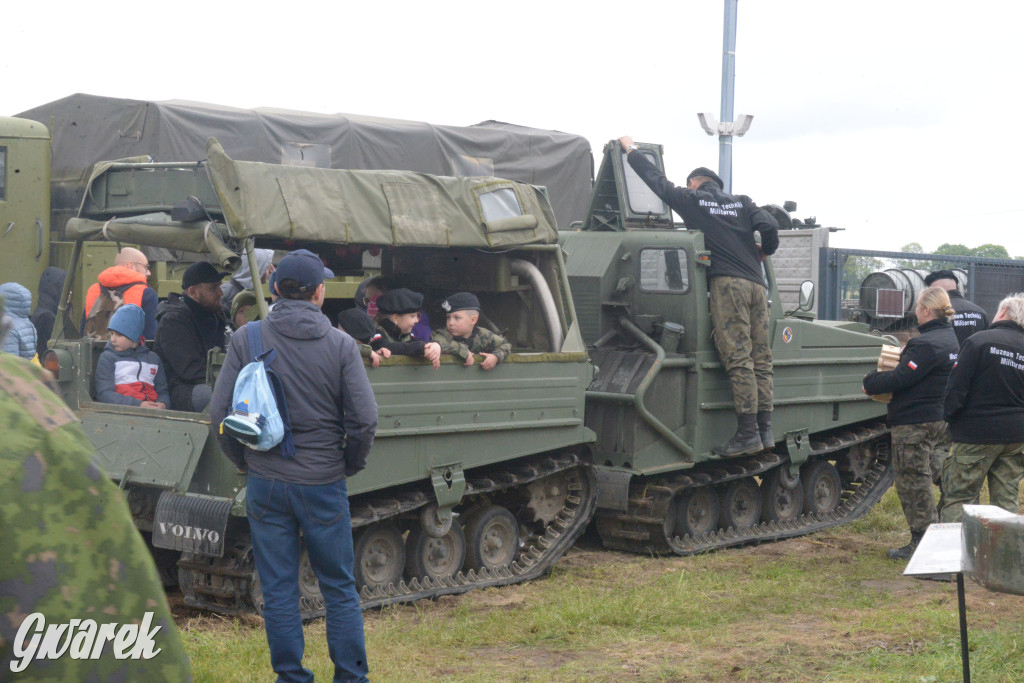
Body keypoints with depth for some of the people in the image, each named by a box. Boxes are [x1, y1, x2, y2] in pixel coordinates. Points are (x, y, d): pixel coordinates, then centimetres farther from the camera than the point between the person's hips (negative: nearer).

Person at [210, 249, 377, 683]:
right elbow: (364, 420, -8)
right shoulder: (340, 345, -6)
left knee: (278, 591, 8)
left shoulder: (246, 339, -3)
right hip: (324, 483, 0)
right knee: (339, 588, 11)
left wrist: (243, 460, 12)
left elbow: (220, 413, -3)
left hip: (264, 483, 1)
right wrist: (350, 465, 9)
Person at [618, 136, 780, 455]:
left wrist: (630, 150, 28)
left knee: (738, 360, -11)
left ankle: (747, 432, -15)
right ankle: (765, 429, 3)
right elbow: (769, 227, 5)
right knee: (760, 360, 5)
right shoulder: (742, 202, 19)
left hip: (727, 284, -5)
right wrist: (764, 252, 24)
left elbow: (657, 180, 15)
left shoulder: (692, 199, 10)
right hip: (756, 285, 5)